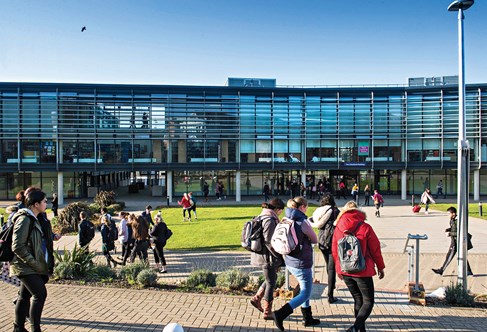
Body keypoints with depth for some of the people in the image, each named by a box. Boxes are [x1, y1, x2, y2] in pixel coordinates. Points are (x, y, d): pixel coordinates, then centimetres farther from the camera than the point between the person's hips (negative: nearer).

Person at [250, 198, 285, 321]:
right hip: (267, 256, -9)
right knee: (271, 283, 5)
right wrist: (279, 256, -13)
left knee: (271, 279, 24)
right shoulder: (270, 220, -20)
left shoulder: (261, 217, 10)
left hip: (260, 254, 9)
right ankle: (267, 312, 18)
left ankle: (256, 299, 29)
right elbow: (268, 241, -24)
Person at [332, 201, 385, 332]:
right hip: (362, 271, -4)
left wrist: (338, 269, 20)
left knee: (358, 300, 20)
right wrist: (380, 267, 10)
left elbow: (334, 251, 6)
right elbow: (375, 249, -5)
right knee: (368, 301, 7)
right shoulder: (365, 228, -12)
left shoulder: (338, 228, -1)